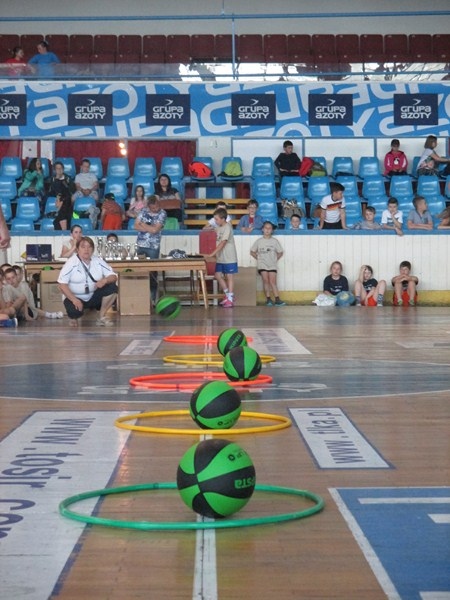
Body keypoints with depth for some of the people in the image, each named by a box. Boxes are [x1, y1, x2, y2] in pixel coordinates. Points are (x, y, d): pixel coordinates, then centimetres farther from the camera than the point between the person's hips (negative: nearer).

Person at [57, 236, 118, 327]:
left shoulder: (98, 261, -2)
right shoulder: (71, 263, -12)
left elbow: (113, 276, -2)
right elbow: (62, 284, -18)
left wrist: (105, 280, -26)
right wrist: (74, 299, -29)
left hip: (94, 297, 4)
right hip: (76, 298, -4)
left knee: (112, 287, -18)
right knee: (74, 311, -36)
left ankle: (102, 317, -4)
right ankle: (74, 318, 5)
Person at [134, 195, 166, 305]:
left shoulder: (162, 214, -4)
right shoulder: (144, 211, 7)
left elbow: (155, 229, -14)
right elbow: (136, 226, -1)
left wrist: (143, 225, 0)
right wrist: (150, 228, -11)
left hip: (153, 247, -3)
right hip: (140, 245, 3)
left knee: (152, 272, -1)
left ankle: (152, 298, 3)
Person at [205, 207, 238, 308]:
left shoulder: (227, 227, -15)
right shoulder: (218, 228, 9)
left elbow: (222, 243, -21)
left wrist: (211, 254, -24)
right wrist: (214, 254, 8)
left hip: (229, 258, -8)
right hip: (220, 258, 8)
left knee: (229, 276, -1)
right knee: (218, 275, 6)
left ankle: (230, 299, 5)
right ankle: (228, 294, 19)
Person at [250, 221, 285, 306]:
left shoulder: (274, 241, 6)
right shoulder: (259, 241, 6)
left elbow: (280, 252, 13)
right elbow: (252, 252, 13)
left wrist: (275, 259, 3)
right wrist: (258, 258, 4)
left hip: (272, 265, 0)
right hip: (262, 264, 0)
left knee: (272, 281, -10)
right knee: (266, 280, -12)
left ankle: (277, 299, -15)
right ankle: (268, 299, -8)